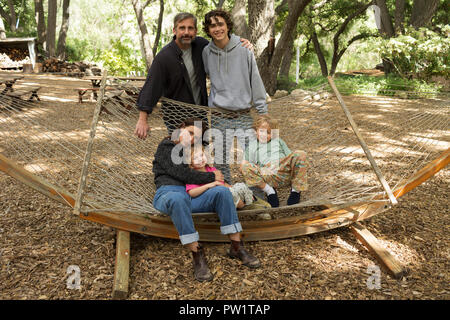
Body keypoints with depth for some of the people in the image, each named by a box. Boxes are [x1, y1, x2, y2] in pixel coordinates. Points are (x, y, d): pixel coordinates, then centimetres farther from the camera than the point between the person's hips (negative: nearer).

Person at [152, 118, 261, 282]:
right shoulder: (166, 146, 8)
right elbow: (181, 173, -6)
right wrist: (211, 177, -3)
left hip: (191, 195, 5)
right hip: (167, 193, -5)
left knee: (222, 191, -23)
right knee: (178, 198, -42)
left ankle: (237, 246, -23)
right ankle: (197, 254, -36)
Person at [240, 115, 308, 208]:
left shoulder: (278, 141, 34)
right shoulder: (252, 146, 26)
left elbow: (289, 157, 27)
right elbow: (251, 168, 14)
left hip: (285, 170, 2)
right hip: (268, 176, -1)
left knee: (300, 154, -27)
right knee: (244, 165, -27)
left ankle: (296, 190, -19)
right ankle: (269, 191, -22)